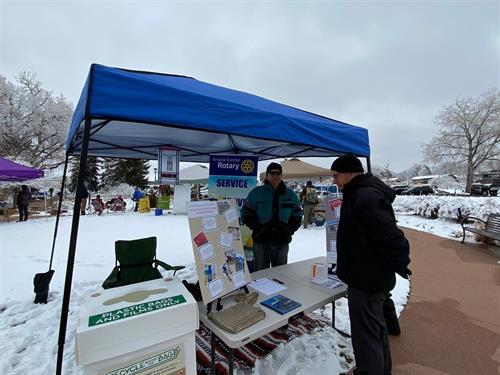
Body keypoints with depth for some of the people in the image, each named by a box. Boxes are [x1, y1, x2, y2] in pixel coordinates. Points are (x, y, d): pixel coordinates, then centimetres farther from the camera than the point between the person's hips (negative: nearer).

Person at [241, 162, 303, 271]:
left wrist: (289, 229, -1)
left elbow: (297, 215, 13)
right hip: (261, 242, -2)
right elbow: (246, 213, 1)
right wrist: (258, 228, -10)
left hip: (282, 243, 3)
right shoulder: (257, 193, 0)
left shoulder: (290, 194, 7)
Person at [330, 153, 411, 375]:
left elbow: (390, 235, -29)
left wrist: (399, 265, -15)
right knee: (376, 330, 26)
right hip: (371, 277, 11)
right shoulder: (361, 193, 10)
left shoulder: (365, 196, -24)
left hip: (366, 281, -11)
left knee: (365, 336, 4)